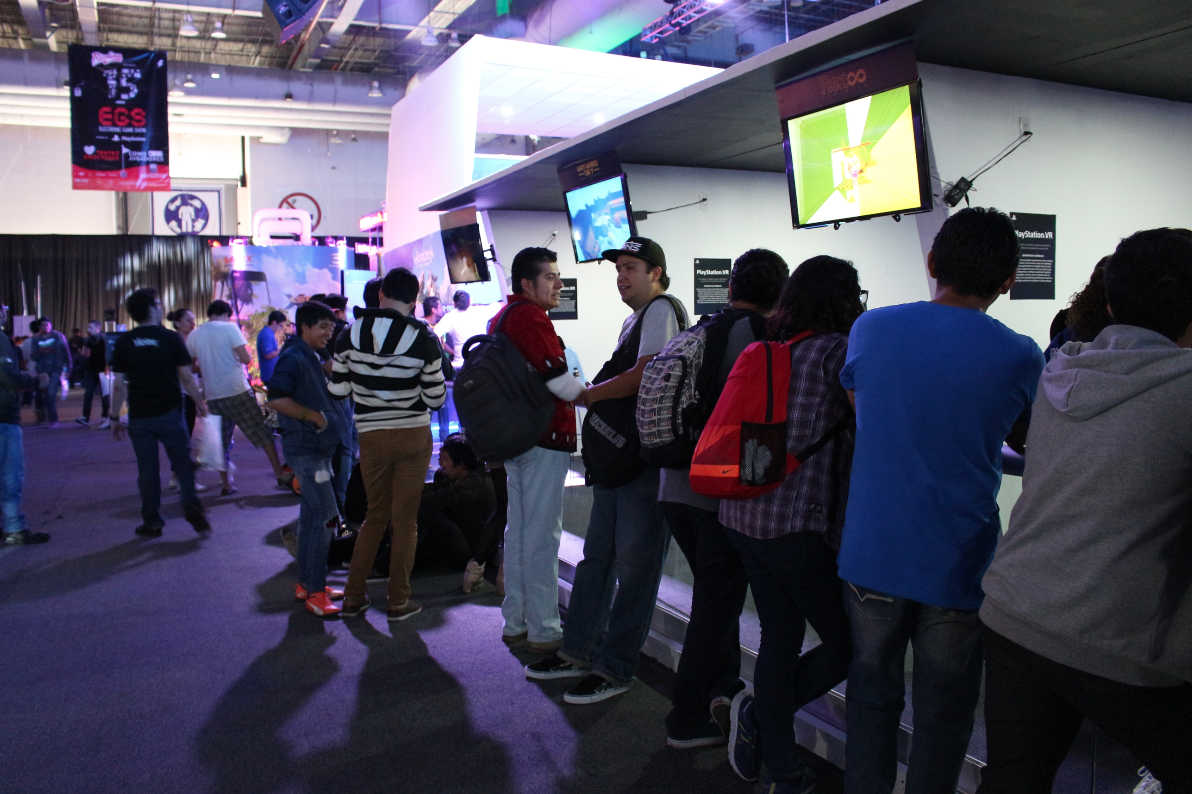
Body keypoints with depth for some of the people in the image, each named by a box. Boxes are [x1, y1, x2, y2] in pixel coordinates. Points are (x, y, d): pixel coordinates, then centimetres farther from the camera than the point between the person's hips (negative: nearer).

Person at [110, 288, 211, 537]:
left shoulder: (124, 342, 0)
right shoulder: (171, 338, -6)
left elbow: (118, 385, 0)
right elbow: (186, 378, -5)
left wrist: (115, 418, 7)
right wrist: (200, 403, 8)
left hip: (139, 417, 2)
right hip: (169, 413, -2)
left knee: (147, 470, 7)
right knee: (183, 462, 8)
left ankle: (152, 522, 13)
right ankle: (191, 507, -5)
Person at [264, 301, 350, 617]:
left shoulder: (311, 358, 16)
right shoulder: (293, 358, -15)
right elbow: (276, 399, -27)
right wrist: (315, 416, -20)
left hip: (317, 448, 10)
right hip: (306, 449, -10)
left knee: (313, 515, 15)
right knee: (325, 516, -10)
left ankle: (307, 583, 24)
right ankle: (315, 592, -3)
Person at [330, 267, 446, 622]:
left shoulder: (351, 333, -3)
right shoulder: (422, 337, -11)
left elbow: (337, 389, 2)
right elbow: (435, 397, -8)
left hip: (371, 436, 2)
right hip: (414, 435, -2)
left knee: (375, 514, 18)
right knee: (405, 519, 8)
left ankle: (354, 596, 21)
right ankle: (399, 601, 14)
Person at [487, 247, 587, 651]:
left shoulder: (501, 317, 18)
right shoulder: (530, 316, -13)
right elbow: (557, 378, -20)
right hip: (544, 439, -10)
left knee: (517, 531, 14)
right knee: (542, 535, -4)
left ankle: (516, 623, 23)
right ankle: (545, 630, 4)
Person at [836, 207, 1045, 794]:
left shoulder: (871, 328, -5)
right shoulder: (1020, 357, -11)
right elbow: (1027, 444, 8)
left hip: (871, 554, 2)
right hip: (959, 566, -2)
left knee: (871, 694, 19)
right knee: (943, 714, 15)